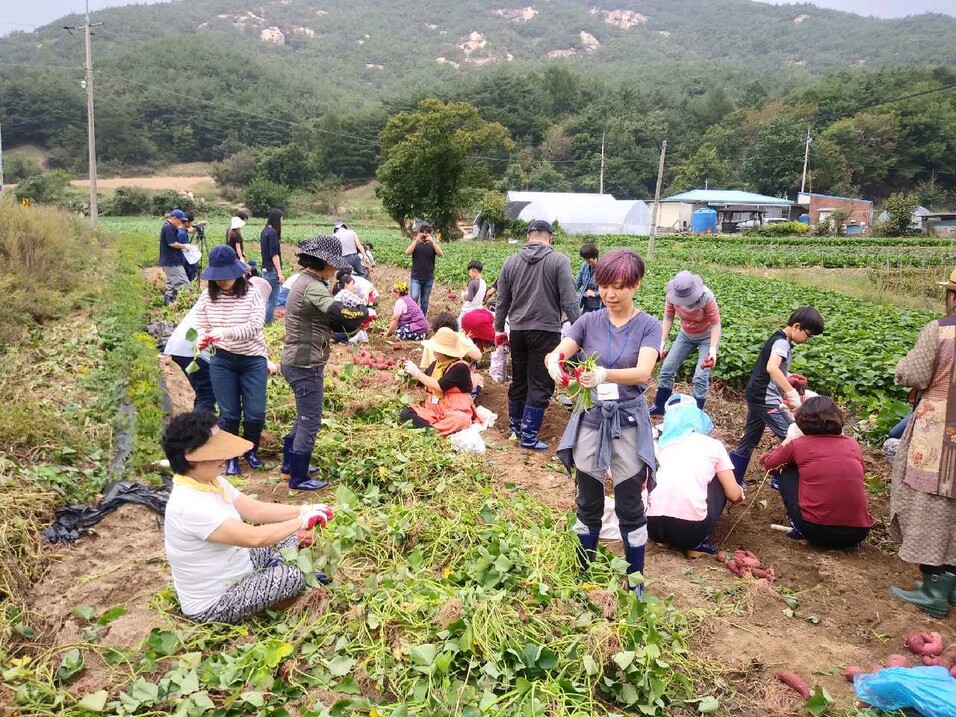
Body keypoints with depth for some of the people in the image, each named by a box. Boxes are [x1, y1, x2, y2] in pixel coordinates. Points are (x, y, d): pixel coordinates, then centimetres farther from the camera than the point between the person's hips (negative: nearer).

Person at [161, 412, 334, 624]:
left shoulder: (212, 482, -4)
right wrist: (303, 521, -24)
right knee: (293, 576, -21)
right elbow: (254, 537, -36)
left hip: (232, 571, 9)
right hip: (213, 605, -9)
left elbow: (256, 510, 2)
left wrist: (304, 510, -10)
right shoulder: (189, 506, -33)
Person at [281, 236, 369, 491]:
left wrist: (352, 327, -1)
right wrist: (364, 311, -12)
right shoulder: (313, 286, -21)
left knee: (305, 417, 24)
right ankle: (298, 478, 16)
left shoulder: (305, 280, 11)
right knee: (310, 421, 3)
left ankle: (289, 466, 36)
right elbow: (342, 314, -31)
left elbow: (327, 319, 12)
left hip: (297, 361, 10)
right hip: (306, 364, -10)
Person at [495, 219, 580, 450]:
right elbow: (569, 301, -11)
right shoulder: (559, 261, -7)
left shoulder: (511, 262, 6)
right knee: (540, 384, 2)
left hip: (517, 330, 5)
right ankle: (529, 436, 3)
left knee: (518, 379, 18)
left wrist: (499, 329, 23)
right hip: (546, 331, -5)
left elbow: (502, 301, 12)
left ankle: (515, 425, 33)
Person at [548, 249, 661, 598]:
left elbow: (643, 373, -22)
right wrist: (554, 364, -37)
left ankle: (635, 582, 25)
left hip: (628, 423, -2)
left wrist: (603, 375, -41)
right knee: (588, 504, 15)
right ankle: (582, 573, 32)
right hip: (590, 419, 2)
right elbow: (556, 352, -13)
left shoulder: (648, 326, -7)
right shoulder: (589, 321, -1)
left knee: (630, 509, 7)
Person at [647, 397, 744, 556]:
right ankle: (697, 545, 13)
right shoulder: (713, 445, 14)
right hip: (690, 527, -3)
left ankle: (666, 539, 16)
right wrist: (741, 494, 38)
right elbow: (734, 496, 13)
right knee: (718, 482, 23)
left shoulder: (663, 444, 21)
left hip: (653, 525, 4)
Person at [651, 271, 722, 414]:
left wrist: (713, 349, -33)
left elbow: (716, 323, -26)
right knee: (667, 369, 6)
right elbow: (668, 317, -9)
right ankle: (659, 407, 22)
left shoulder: (706, 296, -35)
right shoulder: (671, 294, -24)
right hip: (685, 335, 4)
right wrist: (663, 341, -11)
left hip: (707, 337, -4)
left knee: (700, 377, -11)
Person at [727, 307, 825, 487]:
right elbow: (772, 368, -35)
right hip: (765, 398, -10)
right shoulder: (782, 342, -16)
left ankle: (733, 480, 23)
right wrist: (792, 393, -37)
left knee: (749, 439, 15)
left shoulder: (778, 338, 14)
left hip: (756, 396, 10)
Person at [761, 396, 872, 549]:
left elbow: (767, 463, 21)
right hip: (857, 533, 4)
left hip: (817, 531, -4)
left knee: (788, 473, 18)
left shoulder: (798, 444, 4)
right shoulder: (852, 444, 12)